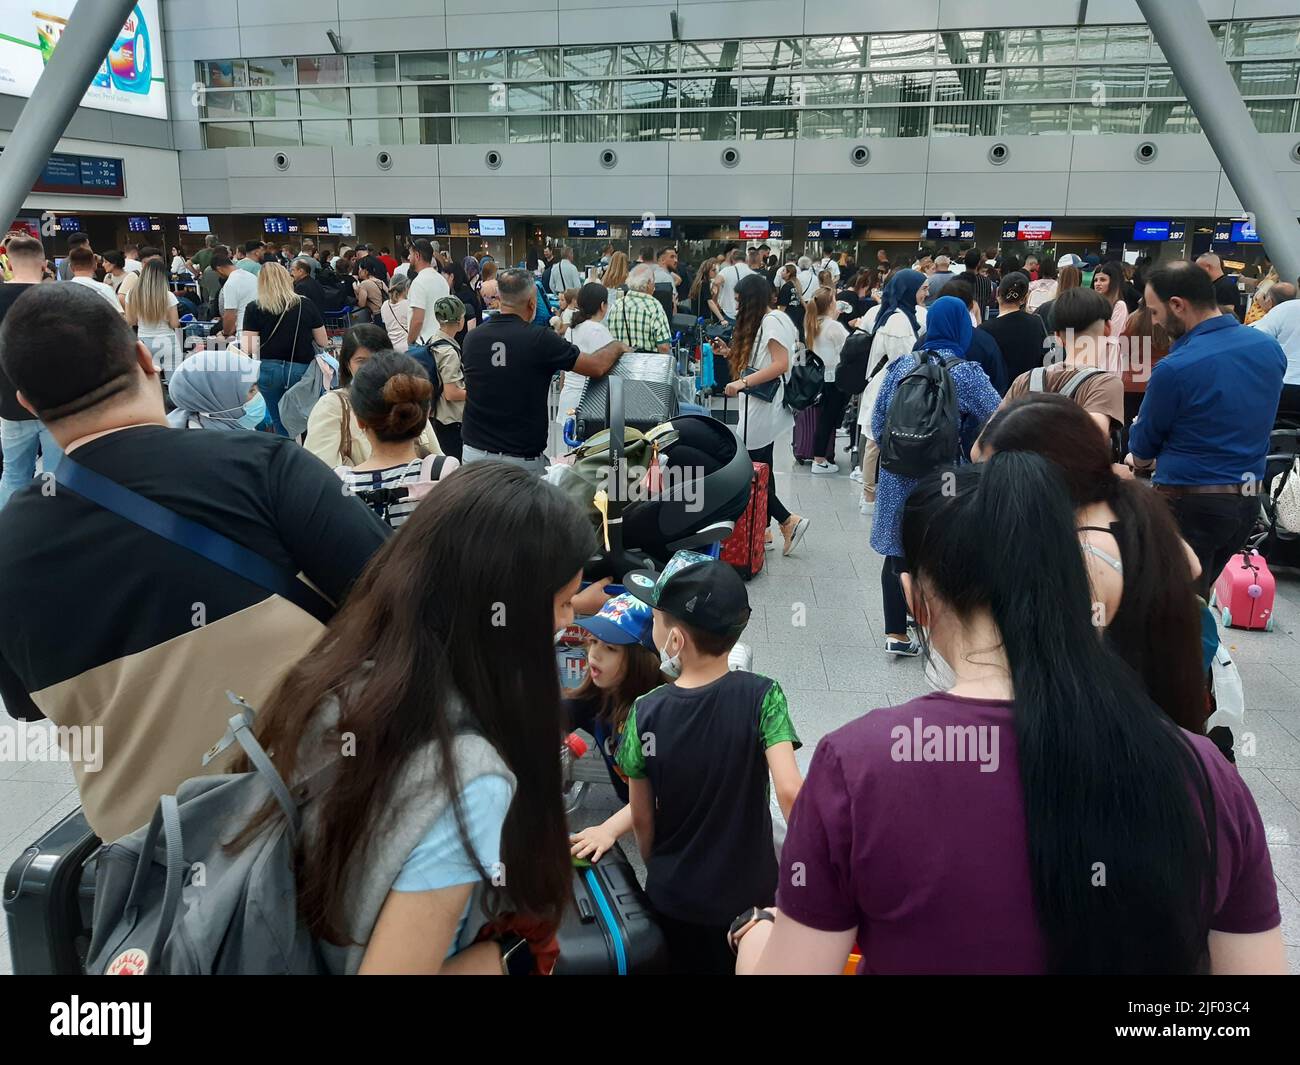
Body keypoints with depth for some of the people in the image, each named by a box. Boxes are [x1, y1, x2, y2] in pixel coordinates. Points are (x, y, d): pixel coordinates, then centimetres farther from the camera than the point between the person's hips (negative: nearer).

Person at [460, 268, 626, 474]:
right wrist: (617, 347, 14)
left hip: (474, 453, 4)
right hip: (521, 459, -4)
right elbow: (597, 367, -8)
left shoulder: (472, 339, 0)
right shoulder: (540, 339, -13)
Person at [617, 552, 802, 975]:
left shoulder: (645, 713, -16)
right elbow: (789, 792, -29)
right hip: (749, 892, 0)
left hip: (673, 896, 1)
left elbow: (641, 819, -6)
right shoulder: (762, 697, -20)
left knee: (686, 964, 24)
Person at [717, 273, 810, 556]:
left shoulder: (772, 321, -12)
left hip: (764, 408, -11)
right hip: (759, 407, 11)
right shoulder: (761, 322, 19)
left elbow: (781, 365, -21)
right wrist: (730, 353, 11)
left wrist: (743, 382, -22)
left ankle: (788, 521, -6)